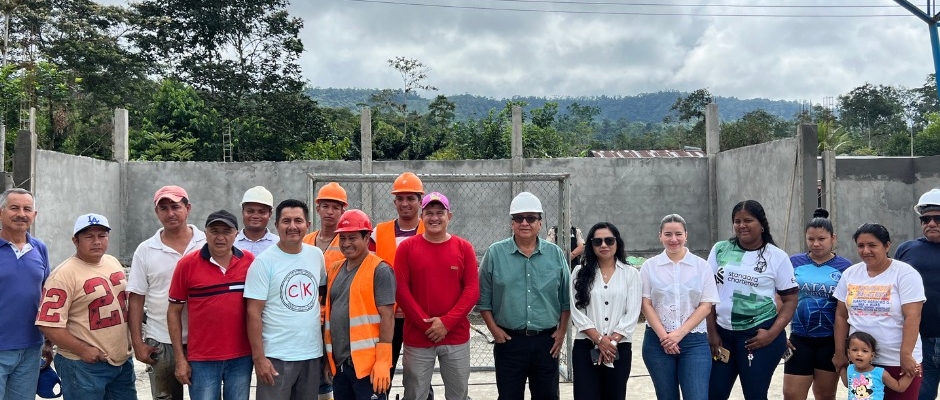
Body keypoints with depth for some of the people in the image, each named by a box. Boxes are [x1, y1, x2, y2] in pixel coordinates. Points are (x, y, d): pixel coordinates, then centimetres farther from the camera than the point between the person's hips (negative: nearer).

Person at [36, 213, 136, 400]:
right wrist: (83, 350, -19)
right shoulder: (64, 274, -15)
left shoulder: (113, 262, 8)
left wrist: (131, 339, 13)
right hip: (84, 365, -7)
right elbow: (49, 324, -19)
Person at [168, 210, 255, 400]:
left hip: (241, 357, 2)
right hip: (202, 359, -1)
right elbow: (174, 312, 0)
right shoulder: (187, 264, -5)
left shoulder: (250, 262, -1)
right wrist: (180, 358, -2)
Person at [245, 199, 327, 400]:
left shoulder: (317, 255, 5)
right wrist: (258, 357, -15)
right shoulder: (263, 262, -9)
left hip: (313, 353, 5)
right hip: (277, 356, -5)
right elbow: (254, 313, -11)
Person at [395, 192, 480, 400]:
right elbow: (401, 290, -4)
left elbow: (472, 290, -3)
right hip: (417, 337, -1)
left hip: (456, 336, 1)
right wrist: (425, 324, -11)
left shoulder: (464, 248, 2)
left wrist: (446, 322, -12)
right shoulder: (406, 247, 0)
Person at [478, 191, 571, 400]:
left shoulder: (556, 254, 2)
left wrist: (562, 331, 3)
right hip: (509, 341, -1)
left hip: (547, 341, 2)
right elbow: (483, 297, 0)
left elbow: (566, 298, 7)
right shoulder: (495, 253, -3)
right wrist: (494, 329, -6)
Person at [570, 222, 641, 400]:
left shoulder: (631, 273, 5)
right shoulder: (580, 272, 5)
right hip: (586, 347, 0)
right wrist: (599, 340, -12)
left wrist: (612, 341, -11)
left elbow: (632, 314, -2)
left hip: (619, 348, 1)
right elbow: (576, 311, -2)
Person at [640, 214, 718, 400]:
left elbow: (706, 305, -1)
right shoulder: (649, 266, 4)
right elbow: (646, 305, 1)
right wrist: (664, 336, -10)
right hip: (658, 341, 1)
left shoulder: (701, 266, 3)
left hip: (694, 341, -1)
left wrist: (679, 334, -10)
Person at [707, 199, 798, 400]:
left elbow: (790, 300, -1)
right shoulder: (720, 250, 3)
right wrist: (712, 332, 2)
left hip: (758, 336, -3)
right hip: (722, 333, 3)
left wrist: (772, 334, -12)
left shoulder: (777, 257, -3)